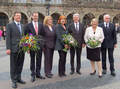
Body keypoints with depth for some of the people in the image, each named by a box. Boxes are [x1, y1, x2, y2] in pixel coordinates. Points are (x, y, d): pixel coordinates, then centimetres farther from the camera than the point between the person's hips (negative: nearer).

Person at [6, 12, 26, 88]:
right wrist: (8, 48, -13)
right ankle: (14, 80, 14)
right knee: (13, 65, 4)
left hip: (22, 49, 5)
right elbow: (8, 38, -6)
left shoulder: (23, 26, 15)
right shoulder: (10, 25, -1)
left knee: (20, 65, 12)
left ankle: (18, 78, 25)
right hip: (14, 49, -5)